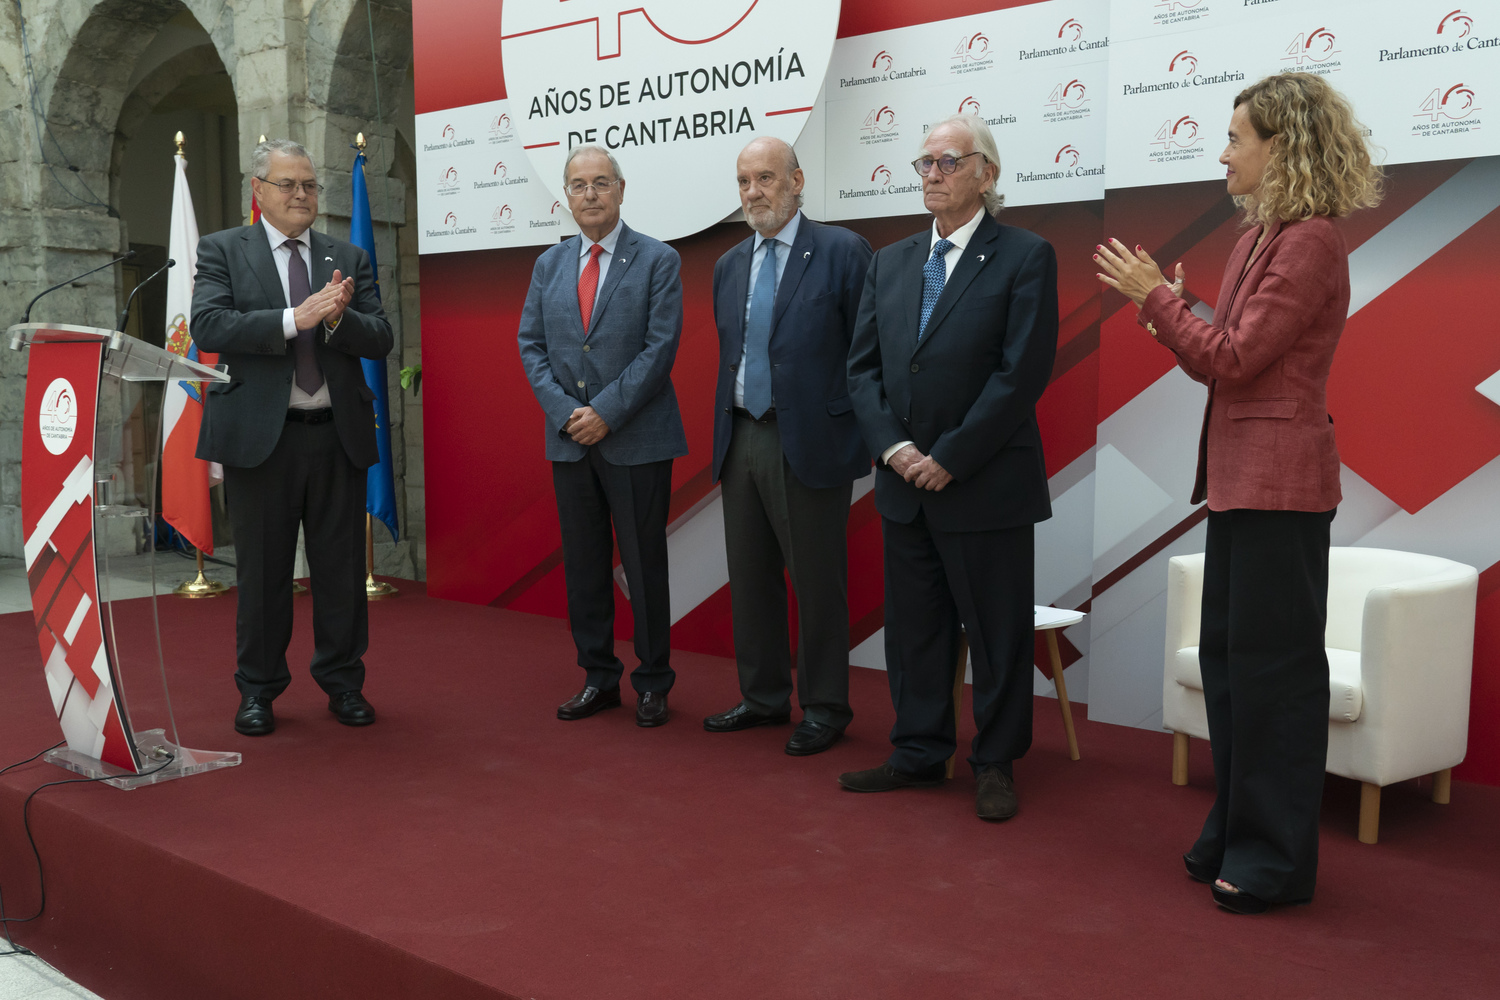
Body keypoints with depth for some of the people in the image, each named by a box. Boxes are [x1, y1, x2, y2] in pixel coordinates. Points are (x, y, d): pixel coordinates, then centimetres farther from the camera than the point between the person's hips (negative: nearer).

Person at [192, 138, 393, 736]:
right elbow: (208, 327, -12)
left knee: (342, 568, 8)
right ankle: (258, 690, 21)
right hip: (260, 435, -2)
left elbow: (380, 341, 3)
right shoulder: (222, 251, 4)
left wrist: (338, 318, -17)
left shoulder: (349, 259, 12)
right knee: (262, 570, 7)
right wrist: (295, 318, -21)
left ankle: (343, 683, 23)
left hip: (339, 436, 3)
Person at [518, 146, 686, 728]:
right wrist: (565, 412, -7)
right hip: (569, 439, 4)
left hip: (638, 440, -4)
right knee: (583, 564, 9)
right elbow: (531, 345, 8)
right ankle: (598, 678, 21)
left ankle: (652, 684, 14)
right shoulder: (549, 264, 12)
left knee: (644, 564, 2)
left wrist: (606, 412, -14)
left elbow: (660, 347, -9)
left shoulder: (658, 261, -1)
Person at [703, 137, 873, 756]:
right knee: (750, 577, 13)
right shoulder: (729, 266, 14)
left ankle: (824, 708, 16)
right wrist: (726, 436, 14)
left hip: (808, 443, -6)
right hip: (740, 442, 7)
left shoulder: (843, 252, -6)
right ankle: (763, 697, 28)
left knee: (817, 581, 2)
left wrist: (856, 430, -10)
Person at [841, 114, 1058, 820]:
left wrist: (950, 458, -15)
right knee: (912, 624, 13)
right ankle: (919, 752, 27)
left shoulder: (1025, 257, -5)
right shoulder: (890, 263, 12)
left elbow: (1023, 372, -13)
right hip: (905, 483, 6)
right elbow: (863, 365, 9)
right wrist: (893, 447, -7)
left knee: (997, 631, 5)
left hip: (987, 485, -5)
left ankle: (996, 763, 20)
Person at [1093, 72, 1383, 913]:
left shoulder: (1313, 239, -14)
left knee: (1274, 663, -1)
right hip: (1239, 476, 10)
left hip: (1279, 480, -10)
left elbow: (1235, 357, -17)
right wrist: (1167, 302, 4)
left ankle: (1276, 858, 12)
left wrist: (1156, 295, -10)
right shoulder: (1263, 236, 14)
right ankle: (1237, 834, 29)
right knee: (1227, 657, 15)